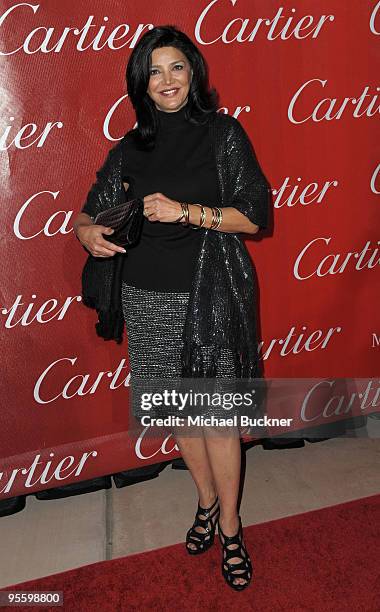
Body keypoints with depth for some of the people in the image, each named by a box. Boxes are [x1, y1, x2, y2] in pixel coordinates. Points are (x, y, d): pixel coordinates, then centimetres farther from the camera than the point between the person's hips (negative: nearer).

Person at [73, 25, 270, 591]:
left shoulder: (224, 134, -1)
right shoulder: (129, 149, 8)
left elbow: (254, 215, -6)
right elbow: (91, 211, 12)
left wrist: (185, 211, -19)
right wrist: (87, 232, -12)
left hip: (208, 294, -3)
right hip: (146, 296, 4)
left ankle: (230, 527, 22)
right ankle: (207, 501, 37)